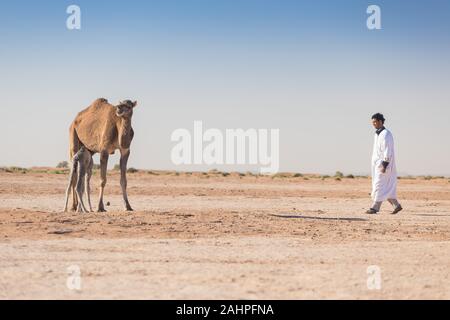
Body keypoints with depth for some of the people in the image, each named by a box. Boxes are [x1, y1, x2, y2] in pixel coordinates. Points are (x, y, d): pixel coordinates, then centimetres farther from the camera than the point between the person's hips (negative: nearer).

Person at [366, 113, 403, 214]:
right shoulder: (377, 134, 16)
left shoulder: (386, 134, -14)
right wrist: (375, 164, 20)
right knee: (386, 188, 10)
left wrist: (384, 165, -24)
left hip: (384, 164, -10)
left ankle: (375, 208, -9)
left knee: (379, 186, -9)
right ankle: (397, 205, 16)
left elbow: (387, 151, -19)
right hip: (377, 164, 10)